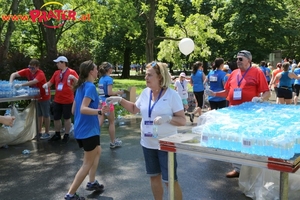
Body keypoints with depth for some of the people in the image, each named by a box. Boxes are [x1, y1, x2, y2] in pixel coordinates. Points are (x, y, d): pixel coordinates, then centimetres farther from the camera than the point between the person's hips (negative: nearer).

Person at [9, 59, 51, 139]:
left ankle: (47, 133, 13)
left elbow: (33, 82, -44)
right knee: (39, 115, 15)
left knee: (46, 115, 4)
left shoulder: (40, 74, -26)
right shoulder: (27, 71, -8)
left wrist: (21, 85, -49)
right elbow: (14, 74, -9)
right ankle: (39, 132, 23)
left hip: (44, 97, -6)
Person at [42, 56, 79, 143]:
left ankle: (66, 135, 21)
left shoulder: (72, 72, -9)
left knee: (67, 118, 8)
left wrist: (73, 78, -29)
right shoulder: (56, 73, 8)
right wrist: (46, 84, -11)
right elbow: (51, 82, 10)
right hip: (57, 100, 6)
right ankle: (57, 134, 29)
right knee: (56, 118, 13)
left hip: (68, 100, -6)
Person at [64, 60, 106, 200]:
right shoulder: (90, 87, -16)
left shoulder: (80, 87, 10)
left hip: (81, 129, 9)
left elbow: (74, 110, 15)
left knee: (97, 151, 26)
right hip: (89, 130, -9)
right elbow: (83, 109, -28)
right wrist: (100, 111, -42)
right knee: (88, 163, 2)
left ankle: (91, 182, 29)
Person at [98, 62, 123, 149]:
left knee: (100, 121, 7)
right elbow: (109, 92, -19)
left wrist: (115, 93, 18)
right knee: (111, 122, 8)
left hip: (101, 102, 7)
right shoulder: (109, 79, -14)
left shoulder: (101, 79, 10)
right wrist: (118, 92, -3)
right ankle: (113, 142, 19)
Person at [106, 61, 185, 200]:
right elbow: (135, 109, 18)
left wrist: (167, 118, -31)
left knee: (170, 180, 1)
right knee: (154, 176, 18)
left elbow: (182, 121, -14)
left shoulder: (172, 95, -14)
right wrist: (120, 100, 6)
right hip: (148, 144, 6)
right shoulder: (145, 92, 3)